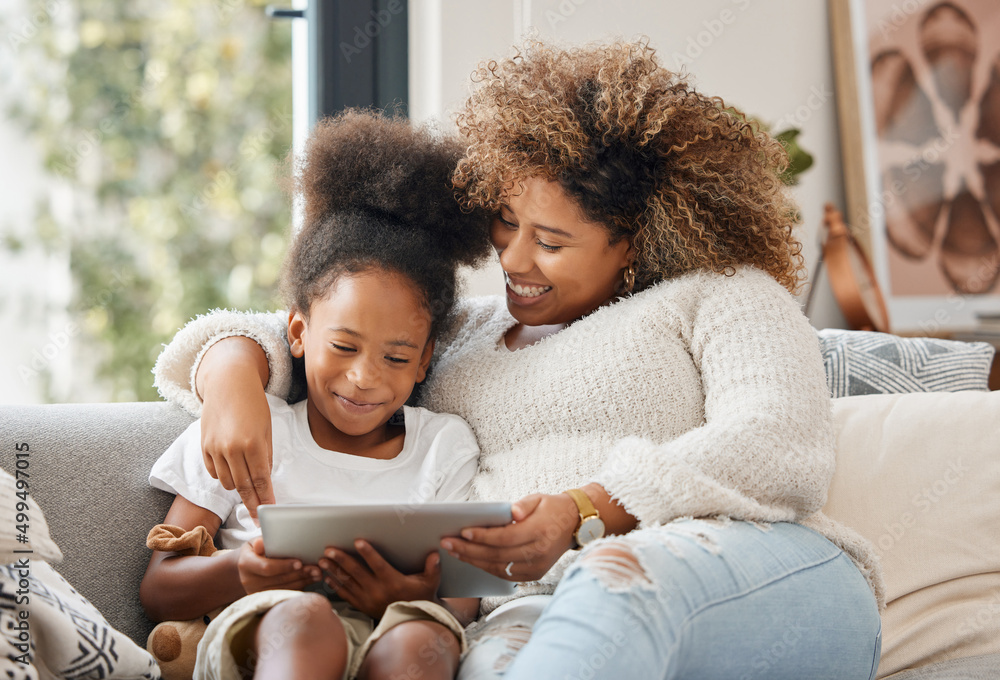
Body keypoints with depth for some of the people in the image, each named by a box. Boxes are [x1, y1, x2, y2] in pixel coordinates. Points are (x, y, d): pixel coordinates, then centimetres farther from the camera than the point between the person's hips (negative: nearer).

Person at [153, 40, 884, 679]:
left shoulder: (726, 296, 14)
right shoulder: (452, 335, 30)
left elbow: (783, 445, -4)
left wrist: (588, 513, -17)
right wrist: (234, 377, 1)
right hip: (538, 612, 3)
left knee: (616, 580, -41)